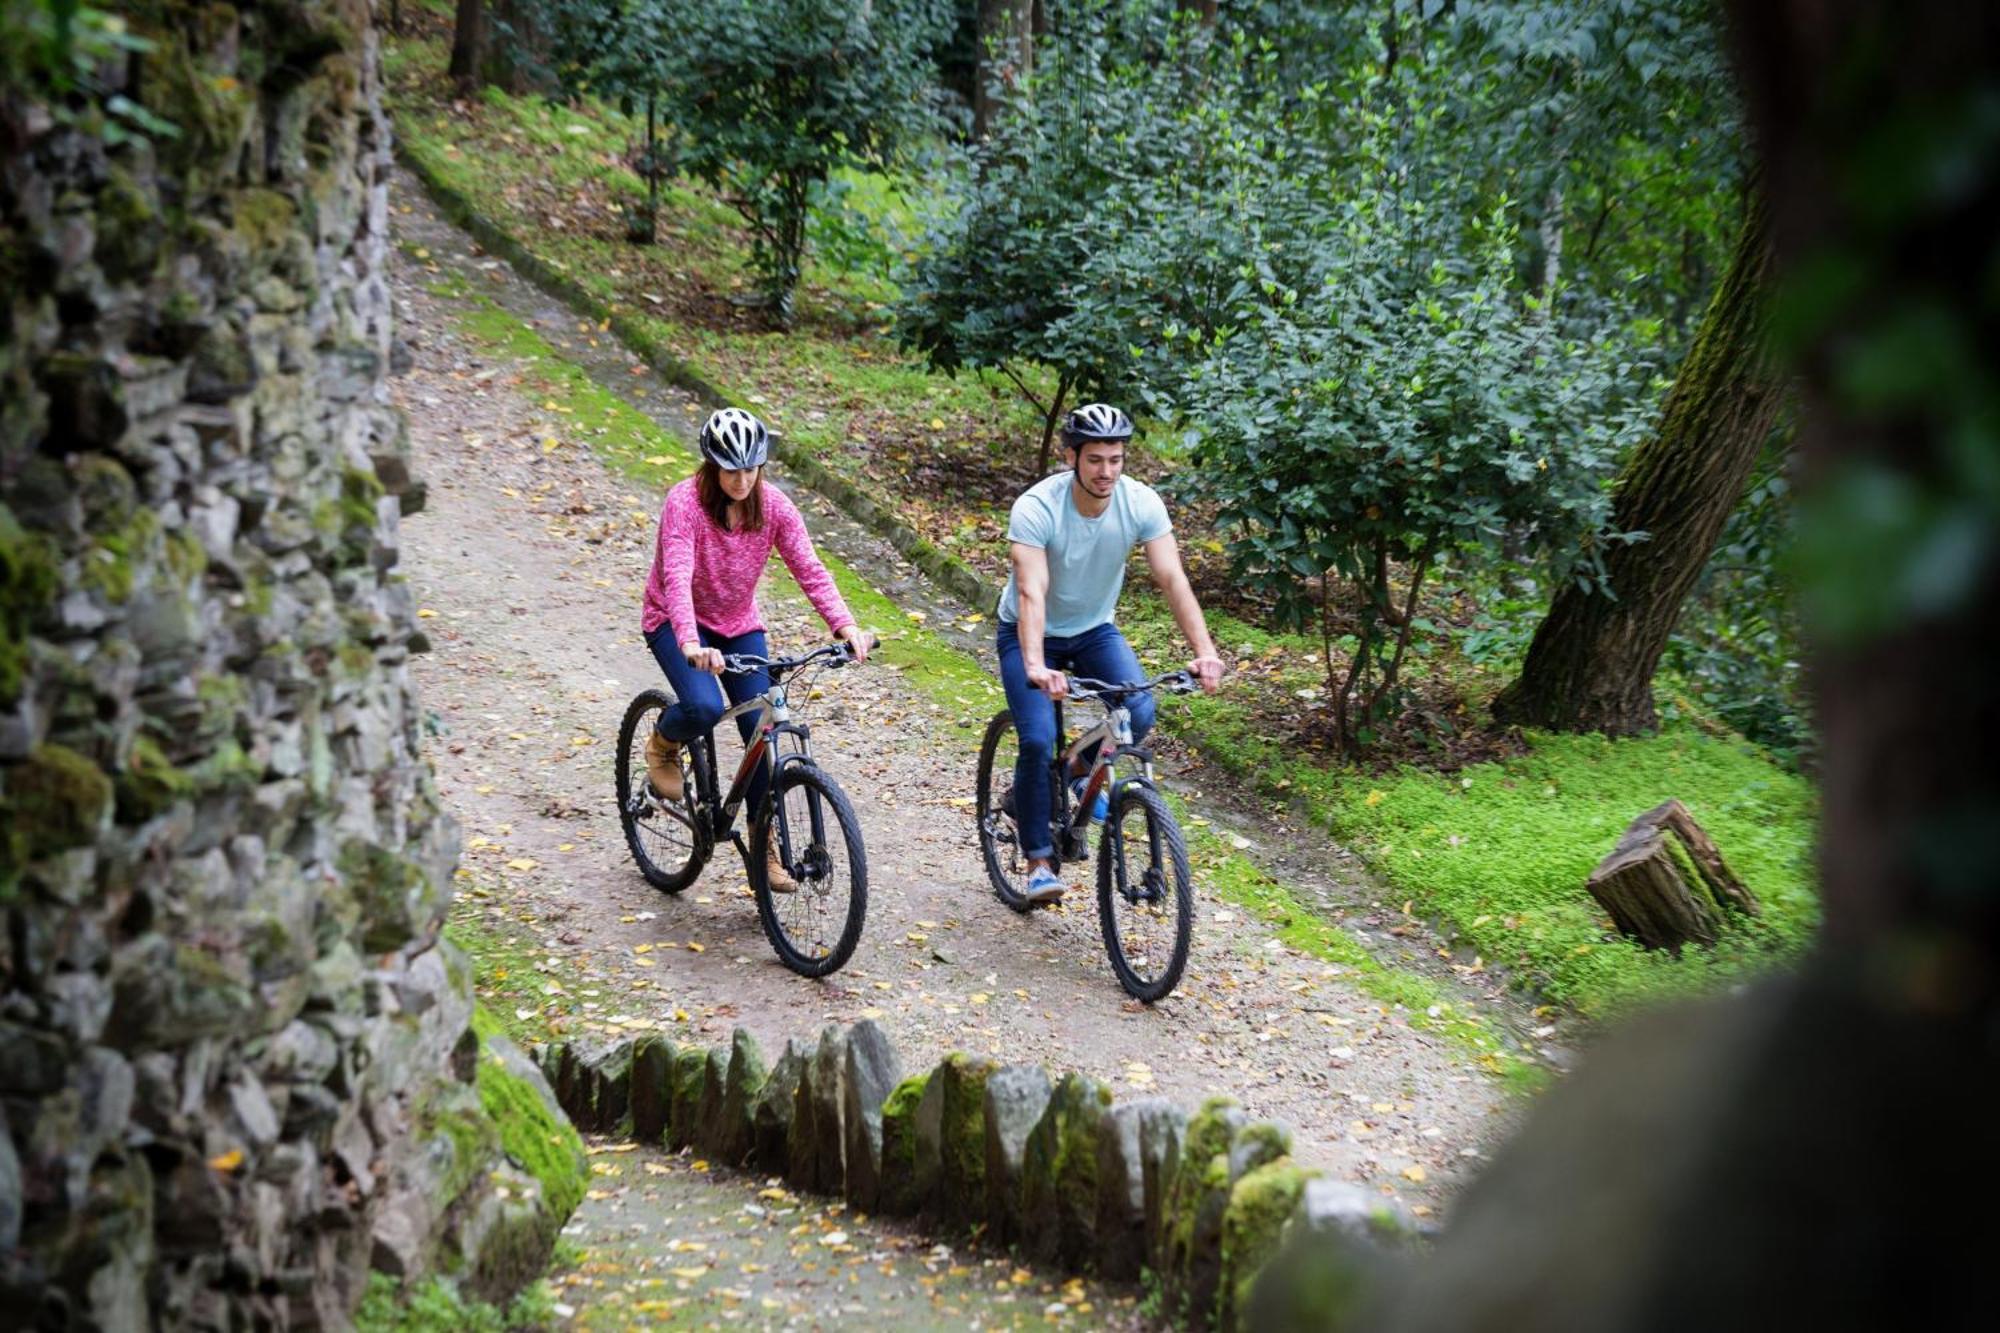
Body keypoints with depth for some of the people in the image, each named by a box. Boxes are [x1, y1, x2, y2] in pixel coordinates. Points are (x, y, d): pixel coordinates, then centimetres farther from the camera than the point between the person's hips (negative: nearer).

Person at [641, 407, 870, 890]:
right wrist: (692, 644, -52)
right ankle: (663, 744, 7)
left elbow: (809, 569, -18)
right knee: (705, 708, -29)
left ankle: (765, 844, 10)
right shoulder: (684, 502, -25)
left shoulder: (773, 506, -12)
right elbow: (677, 578, -36)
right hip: (676, 625, -4)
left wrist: (845, 624, -34)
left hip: (739, 625, 4)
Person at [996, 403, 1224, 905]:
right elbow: (1031, 592, -39)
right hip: (1029, 635, -3)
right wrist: (1035, 667, -55)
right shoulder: (1036, 508, -29)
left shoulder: (1141, 503, -20)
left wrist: (1205, 651, -40)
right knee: (1037, 742, -19)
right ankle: (1038, 861, 0)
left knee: (1139, 713, -21)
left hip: (1093, 629, 3)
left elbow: (1173, 579, -26)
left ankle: (1084, 769, 12)